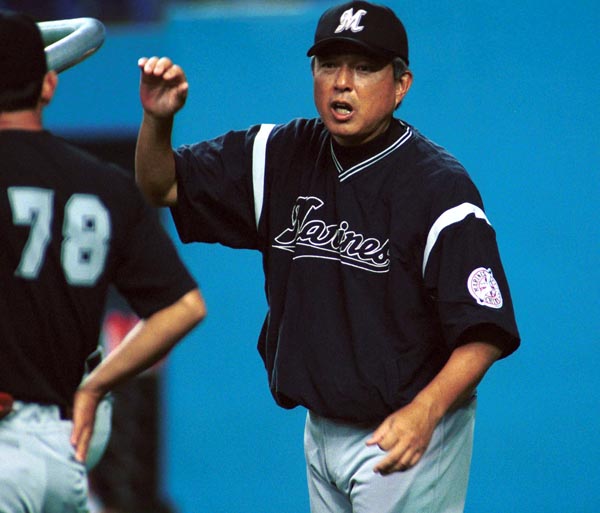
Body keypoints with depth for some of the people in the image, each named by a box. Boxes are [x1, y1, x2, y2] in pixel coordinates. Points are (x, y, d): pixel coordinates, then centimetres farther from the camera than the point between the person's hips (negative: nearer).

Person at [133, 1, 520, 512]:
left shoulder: (440, 187, -15)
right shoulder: (284, 155, 4)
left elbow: (485, 332, -18)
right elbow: (163, 187, 10)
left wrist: (424, 412, -34)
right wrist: (157, 121, -11)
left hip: (406, 435, -6)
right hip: (321, 428, 7)